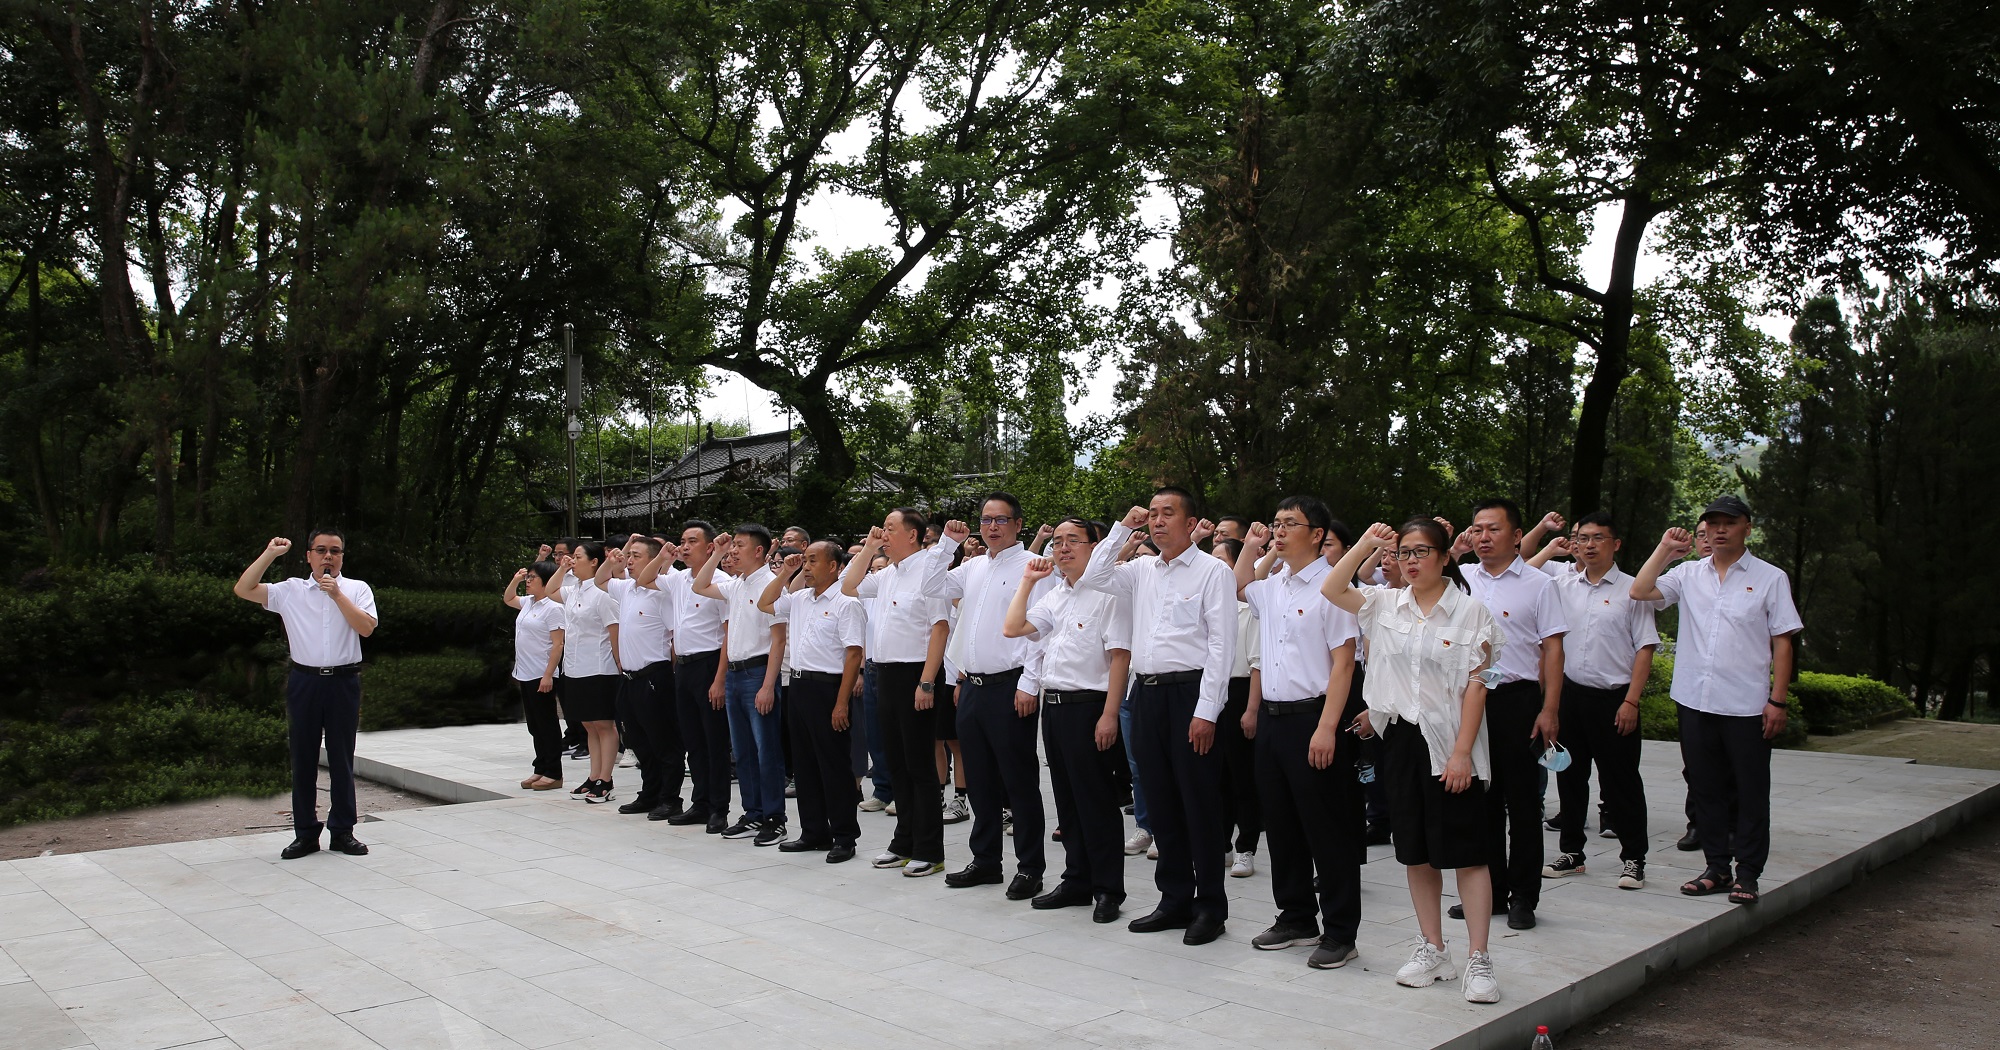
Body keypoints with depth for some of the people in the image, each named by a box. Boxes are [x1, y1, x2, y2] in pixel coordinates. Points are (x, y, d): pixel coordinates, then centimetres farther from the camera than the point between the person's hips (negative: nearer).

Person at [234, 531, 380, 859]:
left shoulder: (357, 589, 5)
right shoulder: (290, 591, 6)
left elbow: (366, 628, -9)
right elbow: (243, 590, -3)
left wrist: (337, 594, -13)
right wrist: (269, 554, -5)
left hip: (344, 682, -1)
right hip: (304, 681, 1)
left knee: (342, 758, 6)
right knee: (303, 758, 6)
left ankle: (343, 831, 15)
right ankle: (305, 834, 15)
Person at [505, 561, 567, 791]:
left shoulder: (553, 608, -15)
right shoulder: (528, 602, 11)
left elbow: (557, 644, -18)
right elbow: (508, 599, 32)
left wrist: (548, 675, -22)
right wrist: (516, 580, 14)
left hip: (541, 676, -9)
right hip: (525, 674, 9)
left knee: (547, 724, -1)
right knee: (534, 724, 13)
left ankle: (553, 774, 5)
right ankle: (541, 770, 21)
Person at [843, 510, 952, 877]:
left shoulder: (927, 571, -13)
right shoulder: (886, 574, 14)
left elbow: (940, 628, -18)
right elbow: (849, 587, 25)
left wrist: (926, 683, -22)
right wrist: (868, 549, 13)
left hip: (914, 675, -9)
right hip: (886, 674, 9)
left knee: (920, 764, -2)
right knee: (896, 762, 14)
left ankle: (929, 851, 6)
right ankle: (905, 842, 24)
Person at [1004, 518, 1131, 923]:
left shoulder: (1106, 593, -9)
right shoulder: (1053, 596, 16)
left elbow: (1120, 656, -14)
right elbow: (1012, 628, 10)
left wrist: (1109, 714, -19)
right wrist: (1027, 581, 8)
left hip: (1088, 705, -8)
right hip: (1053, 704, 8)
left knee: (1096, 799, -1)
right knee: (1067, 798, 14)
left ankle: (1108, 889, 8)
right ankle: (1077, 880, 25)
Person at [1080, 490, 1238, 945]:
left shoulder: (1212, 571, -5)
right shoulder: (1142, 571, 14)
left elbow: (1221, 645, -10)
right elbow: (1092, 578, 14)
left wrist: (1206, 712, -16)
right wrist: (1122, 529, 9)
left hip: (1190, 692, -6)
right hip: (1146, 693, 6)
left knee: (1199, 803, 0)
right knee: (1161, 803, 12)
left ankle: (1211, 906, 12)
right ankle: (1175, 900, 23)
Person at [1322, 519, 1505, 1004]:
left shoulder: (1469, 610, -6)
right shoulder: (1386, 604, 7)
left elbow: (1475, 685, -9)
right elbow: (1332, 589, 3)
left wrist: (1462, 751, -14)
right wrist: (1367, 543, 0)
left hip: (1449, 744, -5)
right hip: (1400, 738, 5)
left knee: (1466, 851, -2)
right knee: (1415, 852, 11)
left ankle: (1479, 959, 6)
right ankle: (1433, 950, 23)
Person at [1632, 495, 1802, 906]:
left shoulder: (1770, 578, 1)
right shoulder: (1689, 574, 9)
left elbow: (1782, 643, -1)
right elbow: (1640, 591, -2)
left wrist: (1777, 701, -7)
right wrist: (1665, 548, -3)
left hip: (1747, 705, -3)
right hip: (1695, 701, 3)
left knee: (1750, 792, 4)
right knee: (1706, 789, 10)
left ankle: (1747, 872, 14)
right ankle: (1716, 867, 21)